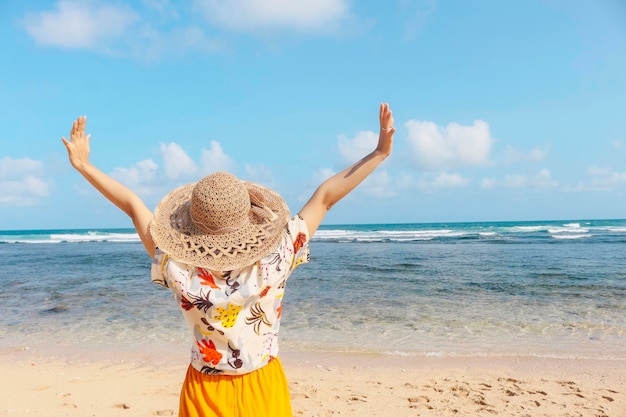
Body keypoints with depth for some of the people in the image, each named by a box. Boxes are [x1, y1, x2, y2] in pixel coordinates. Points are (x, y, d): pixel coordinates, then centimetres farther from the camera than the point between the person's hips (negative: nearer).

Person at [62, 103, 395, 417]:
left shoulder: (180, 271, -19)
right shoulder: (274, 262, -21)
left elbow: (132, 205, -8)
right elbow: (326, 196, -15)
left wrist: (83, 165, 5)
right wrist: (380, 152, -6)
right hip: (264, 389, 0)